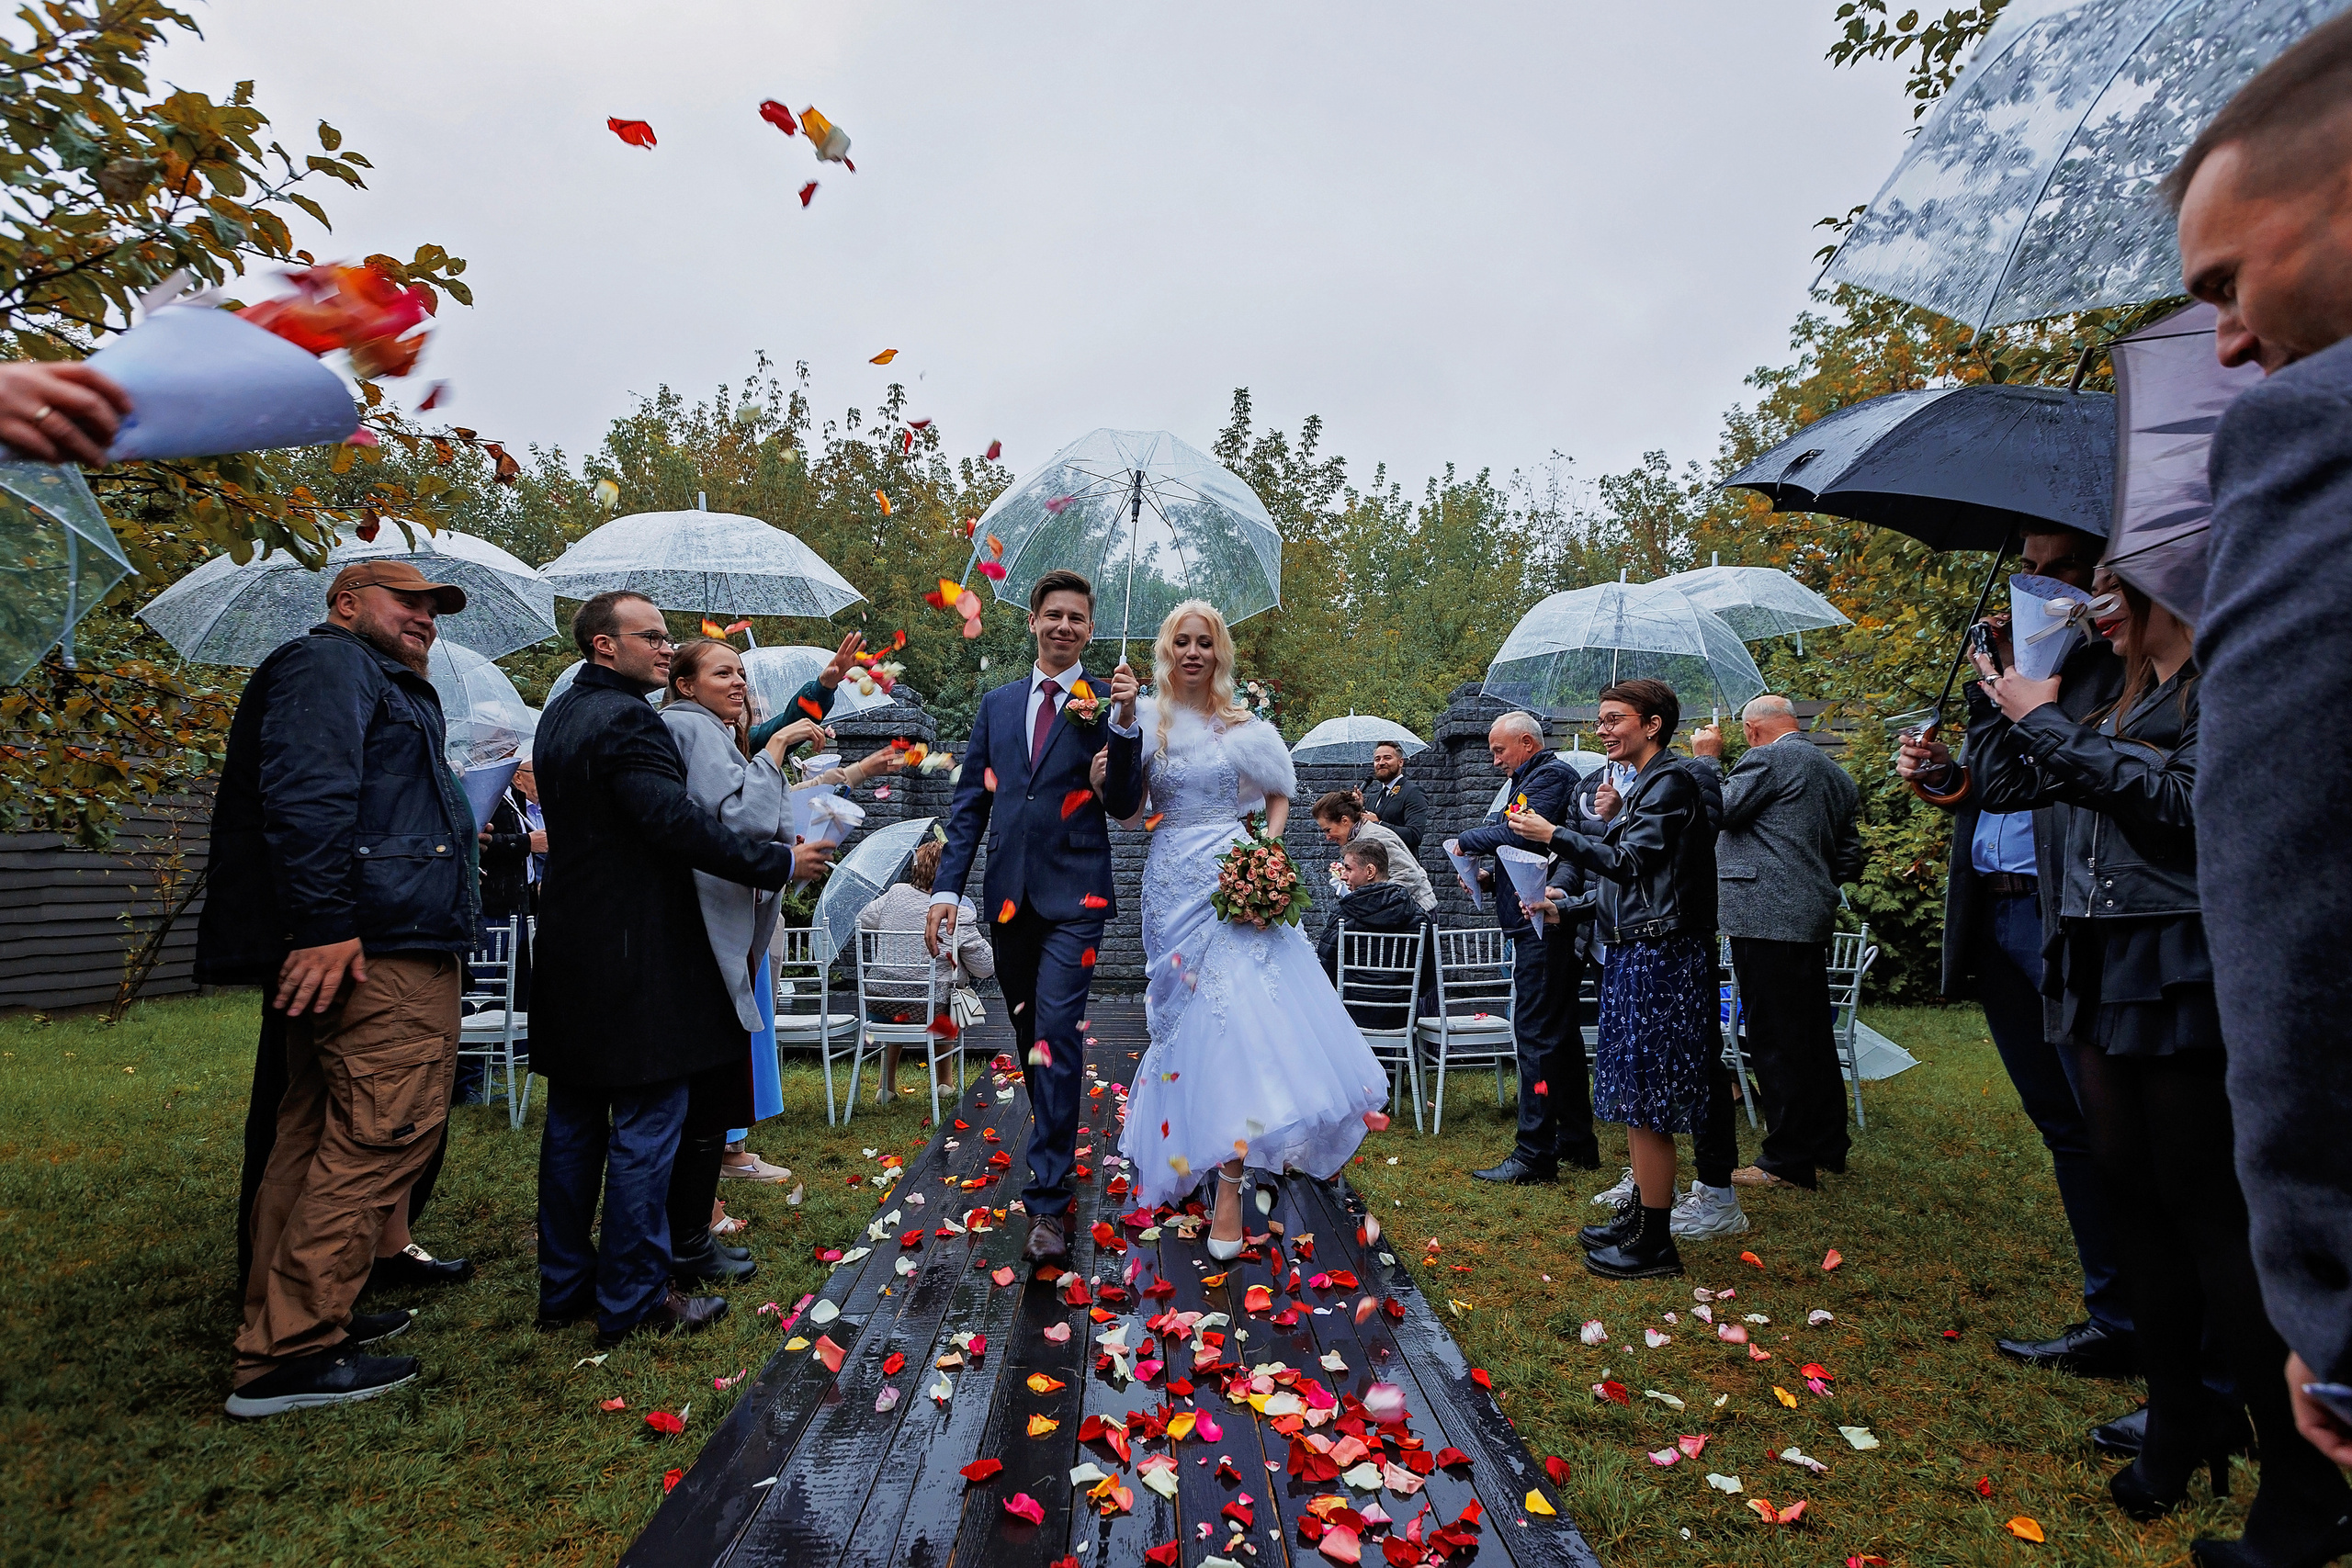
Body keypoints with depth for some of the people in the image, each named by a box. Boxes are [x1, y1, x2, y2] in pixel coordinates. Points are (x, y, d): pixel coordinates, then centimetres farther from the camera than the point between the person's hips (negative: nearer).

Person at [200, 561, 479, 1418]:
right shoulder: (329, 663, -4)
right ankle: (287, 1356, -5)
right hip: (375, 945, -12)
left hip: (346, 948, 12)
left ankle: (286, 1323, 26)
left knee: (316, 1136, 15)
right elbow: (305, 792, -20)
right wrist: (323, 922, -26)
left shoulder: (382, 687, 29)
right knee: (382, 1132, -11)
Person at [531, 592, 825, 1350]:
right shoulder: (627, 720, -17)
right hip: (637, 955, -10)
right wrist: (780, 863, -18)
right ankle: (632, 1300, 8)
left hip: (570, 948, 10)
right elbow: (679, 824, -25)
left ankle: (563, 1286, 26)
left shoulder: (560, 715, 14)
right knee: (646, 1125, -1)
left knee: (574, 1120, 16)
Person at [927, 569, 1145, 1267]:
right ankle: (1057, 1152, 35)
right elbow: (970, 801, 11)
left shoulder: (1105, 703, 0)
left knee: (1057, 1033, -12)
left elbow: (1123, 805, -7)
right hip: (1008, 895, 5)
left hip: (1073, 896, -4)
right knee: (1031, 1037, 15)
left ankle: (1047, 1203, -6)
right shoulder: (997, 704, 13)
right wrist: (947, 888, 3)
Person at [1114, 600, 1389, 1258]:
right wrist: (1124, 723, -13)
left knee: (1235, 1013, -10)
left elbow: (1279, 797, 13)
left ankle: (1228, 1187, -6)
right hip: (1173, 884, 1)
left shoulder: (1244, 725, 4)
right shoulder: (1147, 721, 4)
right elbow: (1129, 808, -5)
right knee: (1194, 1017, 6)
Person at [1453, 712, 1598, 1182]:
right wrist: (1489, 873, 10)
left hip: (1542, 925, -11)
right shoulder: (1533, 778, 22)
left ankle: (1534, 1154, -6)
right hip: (1550, 926, 11)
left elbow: (1519, 833, -24)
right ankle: (1577, 1142, 25)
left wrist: (1466, 839, -9)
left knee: (1535, 1035, -9)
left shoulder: (1550, 775, -9)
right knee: (1561, 1032, 15)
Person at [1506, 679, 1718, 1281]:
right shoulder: (1643, 784, 17)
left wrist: (1554, 835, -17)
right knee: (1636, 1096, 16)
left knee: (1645, 1099, -4)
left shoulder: (1671, 781, -12)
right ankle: (1639, 1214, 27)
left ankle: (1655, 1243, 5)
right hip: (1635, 951, 10)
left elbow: (1631, 864, -19)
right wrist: (1611, 819, 2)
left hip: (1657, 955, -10)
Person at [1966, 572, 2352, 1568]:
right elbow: (2002, 782, 19)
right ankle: (2181, 1424, 26)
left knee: (2211, 1215, -5)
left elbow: (2184, 799, -19)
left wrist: (2048, 722, -13)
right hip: (2101, 982, 7)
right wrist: (1998, 684, 12)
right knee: (2135, 1199, 12)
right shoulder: (2115, 705, 16)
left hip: (2186, 983, -7)